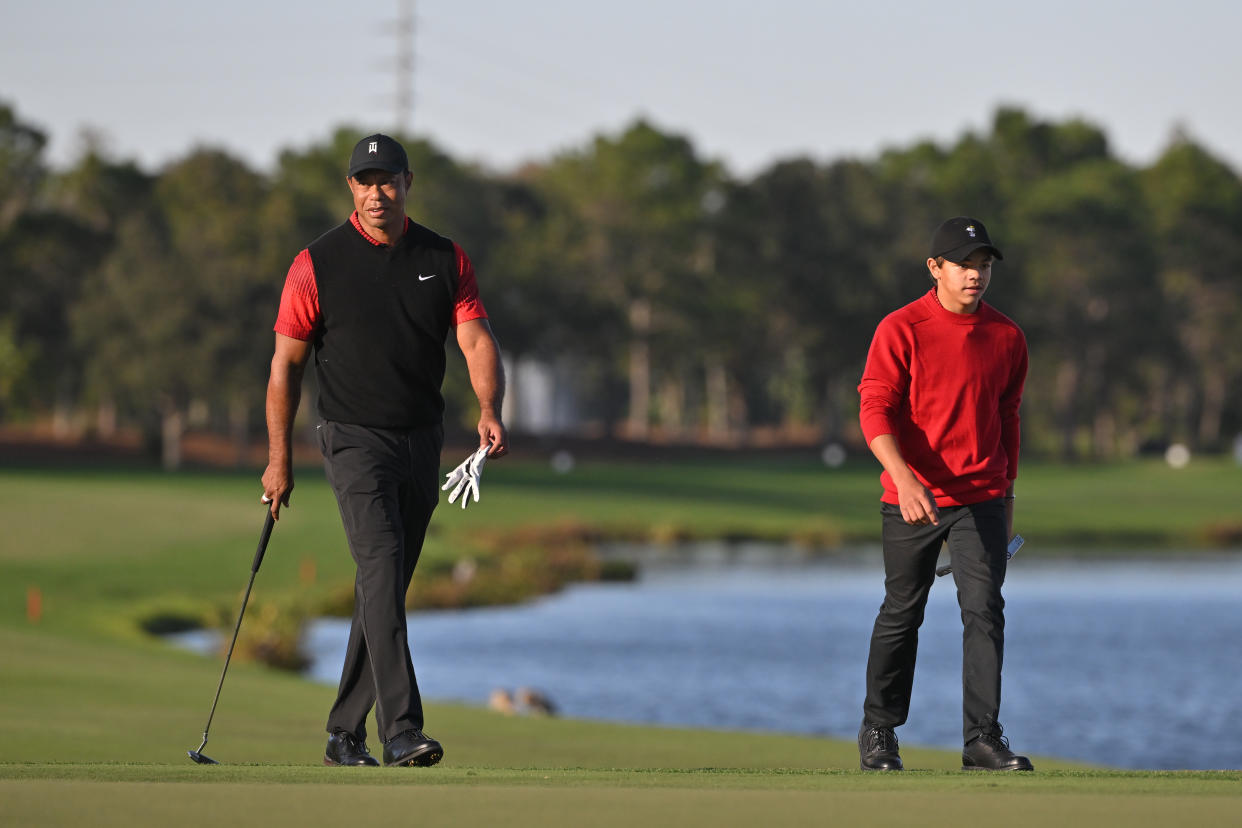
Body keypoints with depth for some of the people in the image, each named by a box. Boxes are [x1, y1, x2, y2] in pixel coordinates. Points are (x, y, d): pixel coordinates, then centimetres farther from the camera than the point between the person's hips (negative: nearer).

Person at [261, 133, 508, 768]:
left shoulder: (445, 260, 5)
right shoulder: (317, 264, -4)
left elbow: (476, 339, -4)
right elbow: (286, 363, 0)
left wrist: (490, 411, -24)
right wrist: (279, 459, -3)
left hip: (422, 442, 5)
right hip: (354, 437, -5)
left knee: (388, 588, 9)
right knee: (382, 570, -20)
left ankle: (345, 733, 19)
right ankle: (401, 731, -29)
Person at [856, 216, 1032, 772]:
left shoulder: (1006, 336, 6)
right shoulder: (901, 330, -7)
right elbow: (875, 410, -14)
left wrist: (1006, 495, 17)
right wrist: (904, 480, -28)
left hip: (982, 501, 3)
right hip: (912, 499, -3)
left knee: (984, 611, -8)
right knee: (901, 614, 8)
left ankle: (983, 738, -8)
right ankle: (878, 732, 23)